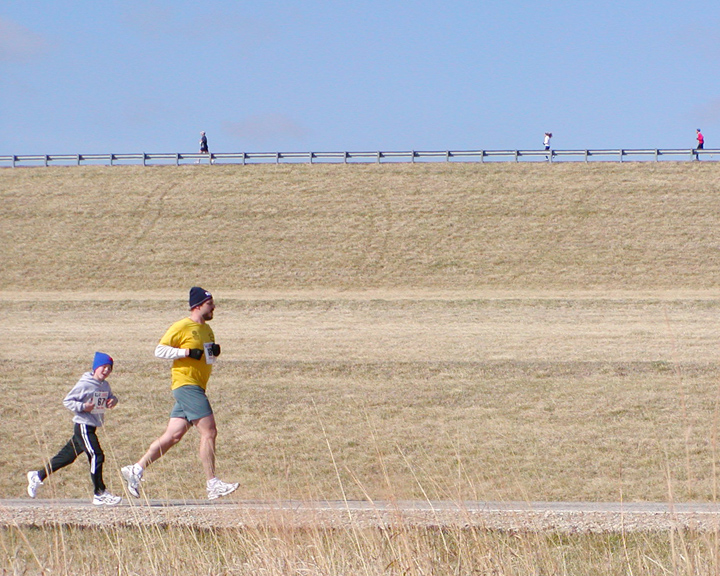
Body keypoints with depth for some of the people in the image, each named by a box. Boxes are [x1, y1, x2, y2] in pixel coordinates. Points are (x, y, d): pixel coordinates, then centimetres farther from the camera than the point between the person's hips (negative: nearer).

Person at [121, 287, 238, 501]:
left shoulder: (207, 329, 18)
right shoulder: (182, 327, -8)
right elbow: (160, 350, -10)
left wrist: (215, 352, 6)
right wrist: (187, 352, -19)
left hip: (196, 387, 9)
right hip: (186, 385, -9)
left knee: (173, 436, 7)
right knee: (209, 431, -13)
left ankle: (136, 469, 11)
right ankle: (213, 484, -11)